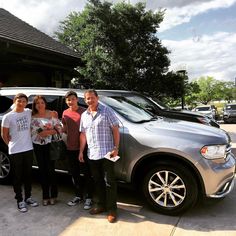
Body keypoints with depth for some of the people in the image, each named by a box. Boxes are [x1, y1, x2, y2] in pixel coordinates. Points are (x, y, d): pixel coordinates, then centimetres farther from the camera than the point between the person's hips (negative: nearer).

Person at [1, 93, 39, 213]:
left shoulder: (29, 112, 1)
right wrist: (11, 144, 3)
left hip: (28, 149, 4)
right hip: (15, 151, -3)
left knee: (28, 174, 15)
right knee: (18, 176, 7)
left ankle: (28, 197, 30)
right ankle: (20, 200, 20)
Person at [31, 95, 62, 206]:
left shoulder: (52, 114, -3)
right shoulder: (32, 116, 6)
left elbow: (59, 128, -5)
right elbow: (30, 131, 10)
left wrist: (49, 132, -17)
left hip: (49, 145, -3)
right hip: (38, 146, 3)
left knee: (51, 169, -1)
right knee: (42, 170, 8)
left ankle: (53, 195, 16)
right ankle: (45, 196, 20)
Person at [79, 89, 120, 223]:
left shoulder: (107, 111, -4)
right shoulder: (84, 115, 13)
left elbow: (115, 130, -8)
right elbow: (83, 134, 16)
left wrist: (116, 148, -15)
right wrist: (81, 151, 12)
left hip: (107, 153, -6)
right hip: (92, 154, 6)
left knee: (109, 182, -1)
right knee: (97, 181, 15)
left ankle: (112, 209, 11)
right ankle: (101, 204, 30)